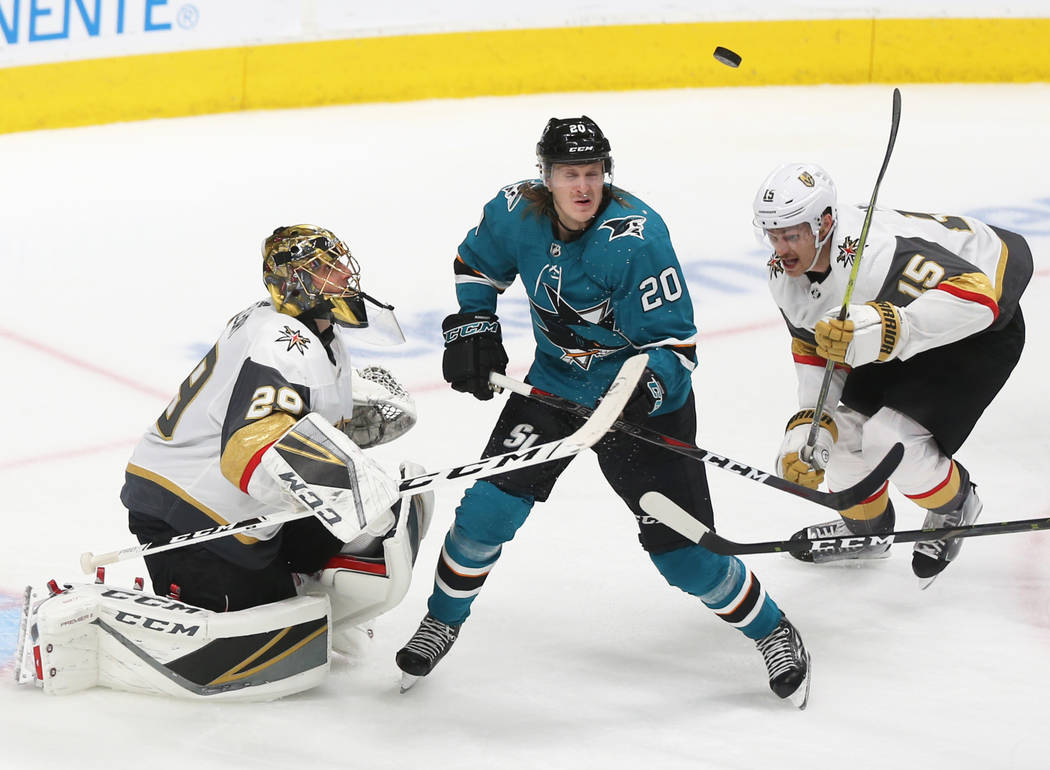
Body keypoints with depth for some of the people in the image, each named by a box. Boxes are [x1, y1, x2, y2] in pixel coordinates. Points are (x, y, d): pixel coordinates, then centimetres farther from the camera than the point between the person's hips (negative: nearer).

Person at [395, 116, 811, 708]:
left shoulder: (637, 237, -28)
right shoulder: (516, 211, -13)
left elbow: (675, 342, -25)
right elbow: (476, 265, 10)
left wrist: (645, 390, -42)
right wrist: (471, 328, -2)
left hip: (644, 393, -4)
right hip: (555, 384, 4)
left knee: (681, 548, -7)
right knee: (490, 506, -7)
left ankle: (773, 632, 15)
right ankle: (443, 622, 16)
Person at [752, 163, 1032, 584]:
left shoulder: (879, 252, -40)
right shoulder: (784, 273, -12)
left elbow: (975, 296, -48)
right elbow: (815, 349, 0)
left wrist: (885, 330, -59)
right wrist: (808, 426, -13)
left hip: (982, 329, -8)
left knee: (890, 440, -21)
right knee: (839, 427, 3)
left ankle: (954, 506, 11)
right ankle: (866, 526, 34)